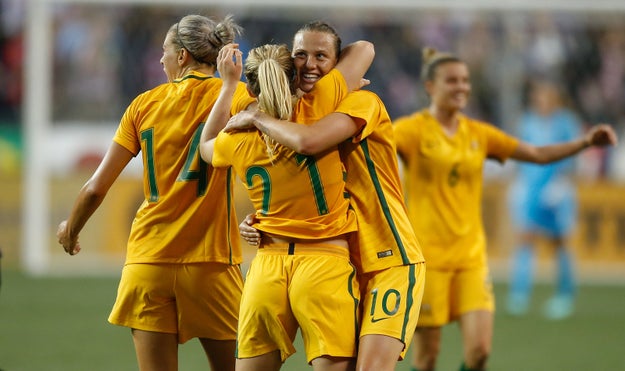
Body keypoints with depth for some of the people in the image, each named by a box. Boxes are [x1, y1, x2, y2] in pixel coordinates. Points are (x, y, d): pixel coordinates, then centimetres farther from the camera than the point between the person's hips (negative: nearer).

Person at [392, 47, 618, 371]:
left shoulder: (478, 134, 11)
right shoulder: (413, 129, -4)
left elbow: (538, 154, 13)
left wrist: (584, 142, 0)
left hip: (471, 256, 4)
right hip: (426, 255, -4)